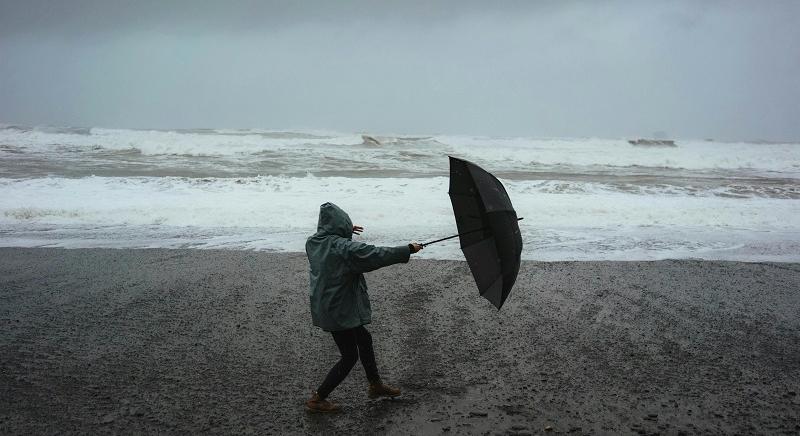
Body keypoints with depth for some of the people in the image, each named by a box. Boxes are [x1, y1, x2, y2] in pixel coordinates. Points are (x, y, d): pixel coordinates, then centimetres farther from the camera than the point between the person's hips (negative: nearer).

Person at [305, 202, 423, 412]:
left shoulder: (313, 242, 0)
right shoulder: (345, 248, -24)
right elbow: (378, 255, -21)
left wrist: (346, 232, 32)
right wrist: (408, 250, -12)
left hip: (324, 307, 9)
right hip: (339, 312, -9)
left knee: (364, 340, 24)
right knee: (349, 357, 6)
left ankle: (375, 385, 39)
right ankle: (317, 399, 13)